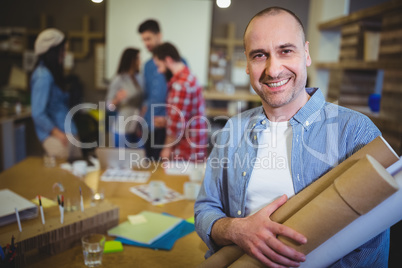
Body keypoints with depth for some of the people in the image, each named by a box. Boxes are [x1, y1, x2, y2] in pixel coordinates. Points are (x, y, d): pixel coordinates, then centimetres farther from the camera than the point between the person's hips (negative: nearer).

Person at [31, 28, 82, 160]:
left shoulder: (53, 73, 14)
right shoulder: (43, 76, -14)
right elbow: (38, 113, -17)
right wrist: (58, 133, -22)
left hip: (67, 133, 9)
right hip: (54, 136, -9)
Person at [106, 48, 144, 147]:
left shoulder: (138, 78, 9)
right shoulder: (119, 79, -8)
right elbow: (109, 106, -9)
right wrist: (117, 99, -28)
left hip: (137, 129, 6)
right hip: (123, 130, -6)